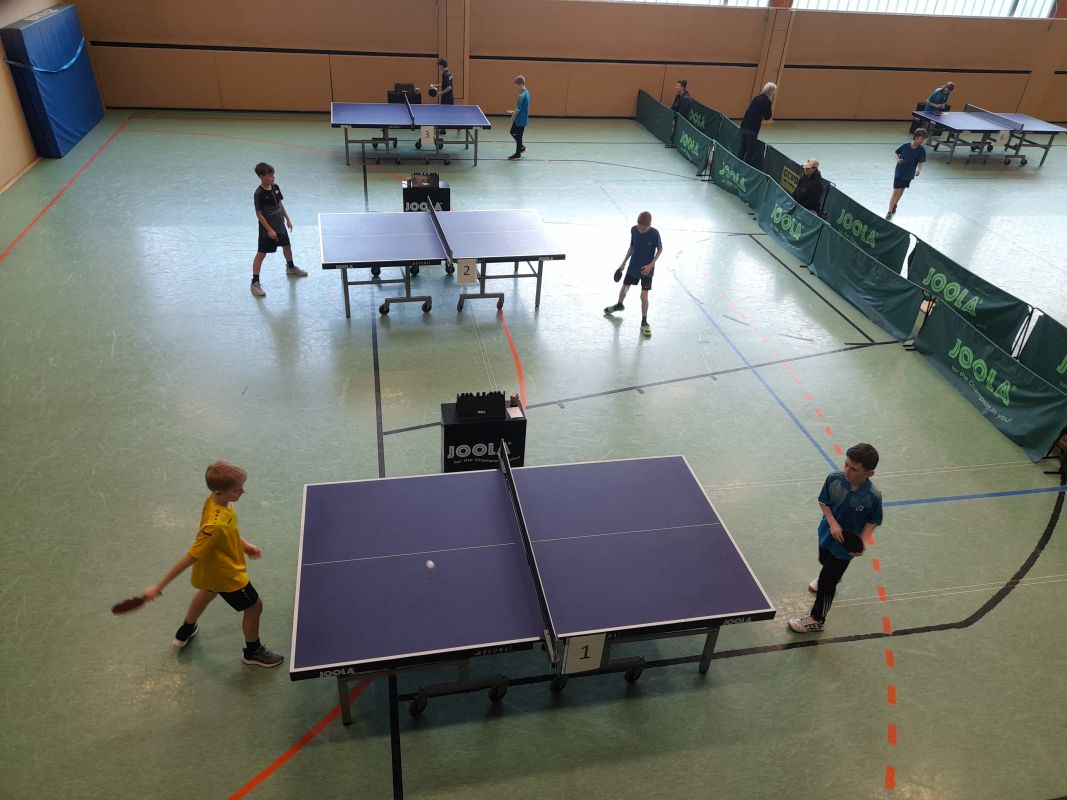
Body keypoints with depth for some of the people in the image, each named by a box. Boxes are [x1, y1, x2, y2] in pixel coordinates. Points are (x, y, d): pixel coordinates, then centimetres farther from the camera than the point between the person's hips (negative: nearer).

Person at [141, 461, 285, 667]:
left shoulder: (216, 500, -19)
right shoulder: (215, 525, -44)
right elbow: (190, 557, -37)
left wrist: (244, 545, 3)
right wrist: (159, 587, -28)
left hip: (212, 567, 9)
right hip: (227, 575, -9)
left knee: (208, 592, 38)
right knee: (254, 607, 13)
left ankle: (185, 632, 64)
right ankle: (252, 652, 39)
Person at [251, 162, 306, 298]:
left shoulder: (275, 187, -1)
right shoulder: (259, 194, -21)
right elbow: (259, 214, -18)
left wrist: (287, 219, 14)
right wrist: (269, 230, -21)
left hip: (280, 225, 7)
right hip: (267, 229, -7)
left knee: (287, 246, 25)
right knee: (261, 254, -3)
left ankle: (290, 267, 53)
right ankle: (255, 282, 1)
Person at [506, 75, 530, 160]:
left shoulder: (522, 95, -24)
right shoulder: (526, 92, 7)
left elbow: (518, 109, -23)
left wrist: (513, 117, -11)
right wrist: (514, 111, 14)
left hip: (520, 119, -9)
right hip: (521, 119, 9)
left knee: (518, 136, 2)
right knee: (512, 132, 21)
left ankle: (518, 155, 14)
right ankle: (521, 148, 31)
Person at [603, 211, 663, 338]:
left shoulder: (654, 233, -22)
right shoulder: (633, 230, -11)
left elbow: (660, 250, -8)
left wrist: (651, 265, -19)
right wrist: (624, 262, 8)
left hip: (647, 269, -4)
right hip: (633, 266, 4)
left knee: (644, 296, -7)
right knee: (624, 288, 21)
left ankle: (644, 322, 10)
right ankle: (619, 305, 53)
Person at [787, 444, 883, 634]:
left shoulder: (873, 497, -29)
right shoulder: (834, 479, -23)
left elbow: (872, 521, -11)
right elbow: (824, 502, -7)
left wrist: (864, 540, -25)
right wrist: (833, 523, -21)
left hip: (846, 544, -5)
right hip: (827, 533, 5)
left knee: (826, 582, 4)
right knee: (824, 561, 35)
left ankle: (817, 620, 27)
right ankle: (833, 577, 72)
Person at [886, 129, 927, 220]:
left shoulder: (921, 150, -11)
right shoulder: (905, 146, -11)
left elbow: (920, 162, -13)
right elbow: (896, 152, 6)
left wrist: (919, 170, -32)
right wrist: (898, 159, -13)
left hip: (909, 175, 2)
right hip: (899, 172, -2)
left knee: (901, 191, 18)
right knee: (896, 192, -7)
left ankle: (894, 205, 40)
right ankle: (890, 212, -2)